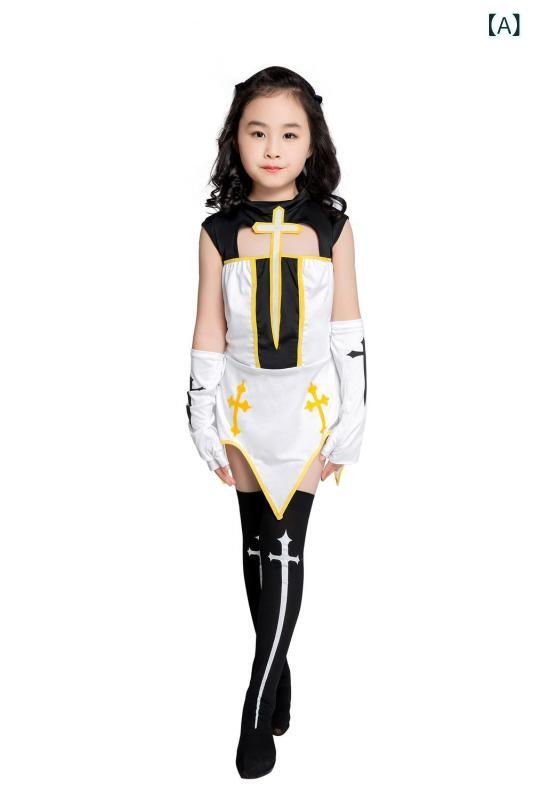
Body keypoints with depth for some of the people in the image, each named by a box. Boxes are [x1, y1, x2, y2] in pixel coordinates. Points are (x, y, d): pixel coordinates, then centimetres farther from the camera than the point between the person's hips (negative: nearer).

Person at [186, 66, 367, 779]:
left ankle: (259, 712, 1)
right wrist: (204, 424, 0)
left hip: (309, 406, -2)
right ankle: (278, 672, 30)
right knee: (257, 545, 12)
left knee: (286, 549, -6)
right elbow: (208, 335, 2)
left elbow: (350, 333, -1)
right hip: (244, 408, 2)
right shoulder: (219, 233, -1)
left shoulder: (331, 227, -3)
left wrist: (351, 425, -3)